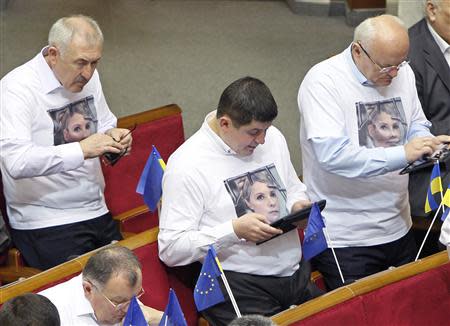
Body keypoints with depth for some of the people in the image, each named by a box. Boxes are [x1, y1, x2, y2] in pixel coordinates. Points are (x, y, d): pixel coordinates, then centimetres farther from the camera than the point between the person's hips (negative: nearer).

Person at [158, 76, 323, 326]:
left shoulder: (273, 138, 10)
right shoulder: (187, 166, -11)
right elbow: (170, 249, -14)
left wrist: (298, 205, 2)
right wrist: (235, 230, -21)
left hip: (297, 275, 6)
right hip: (239, 290, -6)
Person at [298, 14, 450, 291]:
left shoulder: (403, 72, 4)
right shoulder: (323, 81, -17)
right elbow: (332, 155, -27)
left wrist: (427, 144, -8)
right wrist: (402, 154, -30)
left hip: (398, 230, 6)